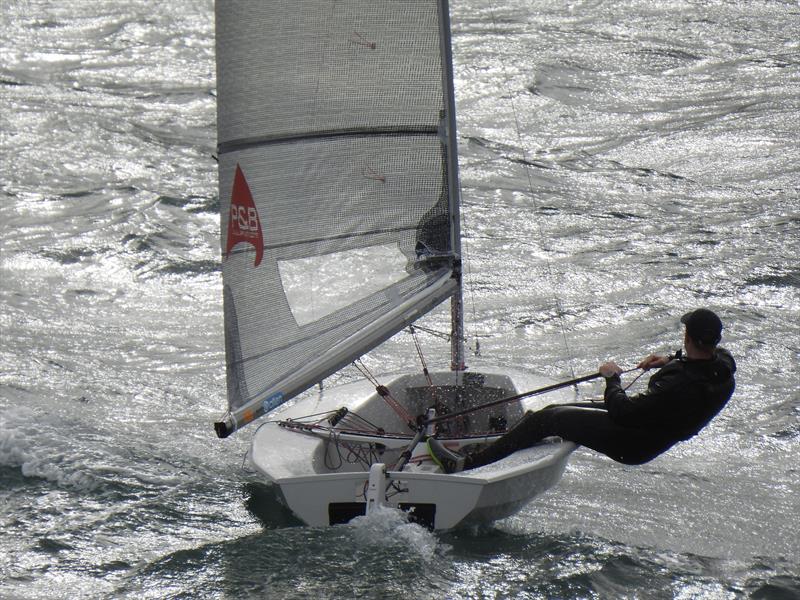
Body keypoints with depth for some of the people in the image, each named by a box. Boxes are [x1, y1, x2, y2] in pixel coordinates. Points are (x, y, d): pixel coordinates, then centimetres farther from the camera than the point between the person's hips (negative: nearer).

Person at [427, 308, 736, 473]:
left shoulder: (679, 386, -37)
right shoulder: (723, 363, -10)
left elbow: (622, 411, -30)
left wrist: (612, 378, -13)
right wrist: (672, 360, 6)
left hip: (631, 445, -9)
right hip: (653, 436, 9)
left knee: (548, 418, -5)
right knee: (559, 411, 21)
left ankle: (466, 464, -2)